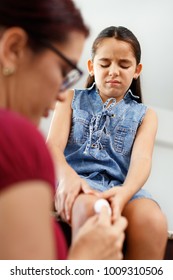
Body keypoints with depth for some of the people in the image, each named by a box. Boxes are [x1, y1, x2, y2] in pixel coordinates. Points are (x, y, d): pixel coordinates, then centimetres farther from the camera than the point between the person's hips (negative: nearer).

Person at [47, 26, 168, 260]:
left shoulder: (145, 115, 21)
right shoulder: (71, 99, 20)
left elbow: (142, 159, 0)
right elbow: (53, 145, 4)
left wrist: (125, 192, -26)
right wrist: (67, 176, -23)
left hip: (120, 186, 1)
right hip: (77, 181, -1)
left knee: (153, 220, -35)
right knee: (90, 208, -39)